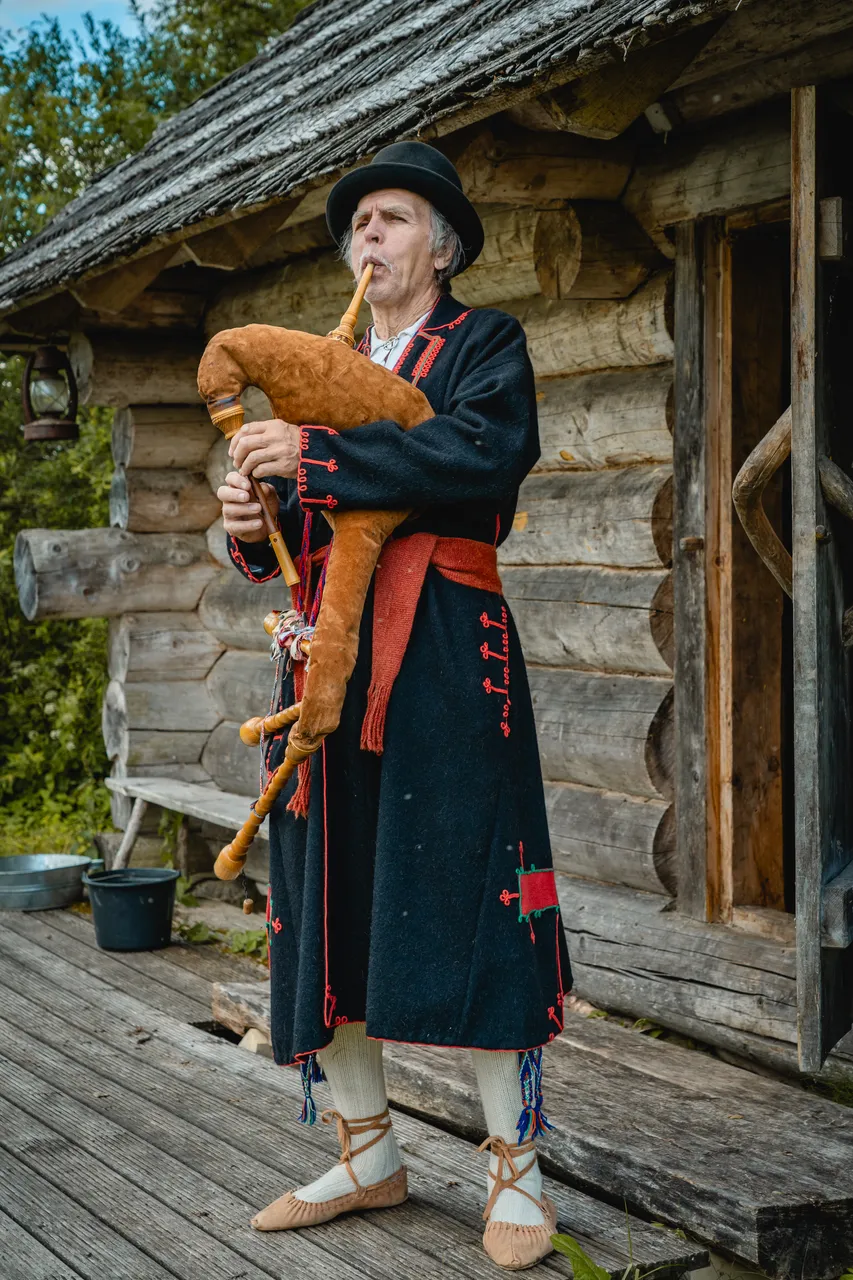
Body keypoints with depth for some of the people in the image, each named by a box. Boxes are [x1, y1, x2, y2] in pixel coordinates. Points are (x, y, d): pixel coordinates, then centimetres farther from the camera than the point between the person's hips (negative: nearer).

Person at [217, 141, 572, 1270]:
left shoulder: (486, 344, 5)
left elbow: (485, 452, -18)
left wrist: (310, 456, -17)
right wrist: (254, 525, -4)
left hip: (444, 655, -6)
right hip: (331, 653, 6)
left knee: (465, 891, -9)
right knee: (330, 900, 5)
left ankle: (516, 1174, 0)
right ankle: (367, 1157, 18)